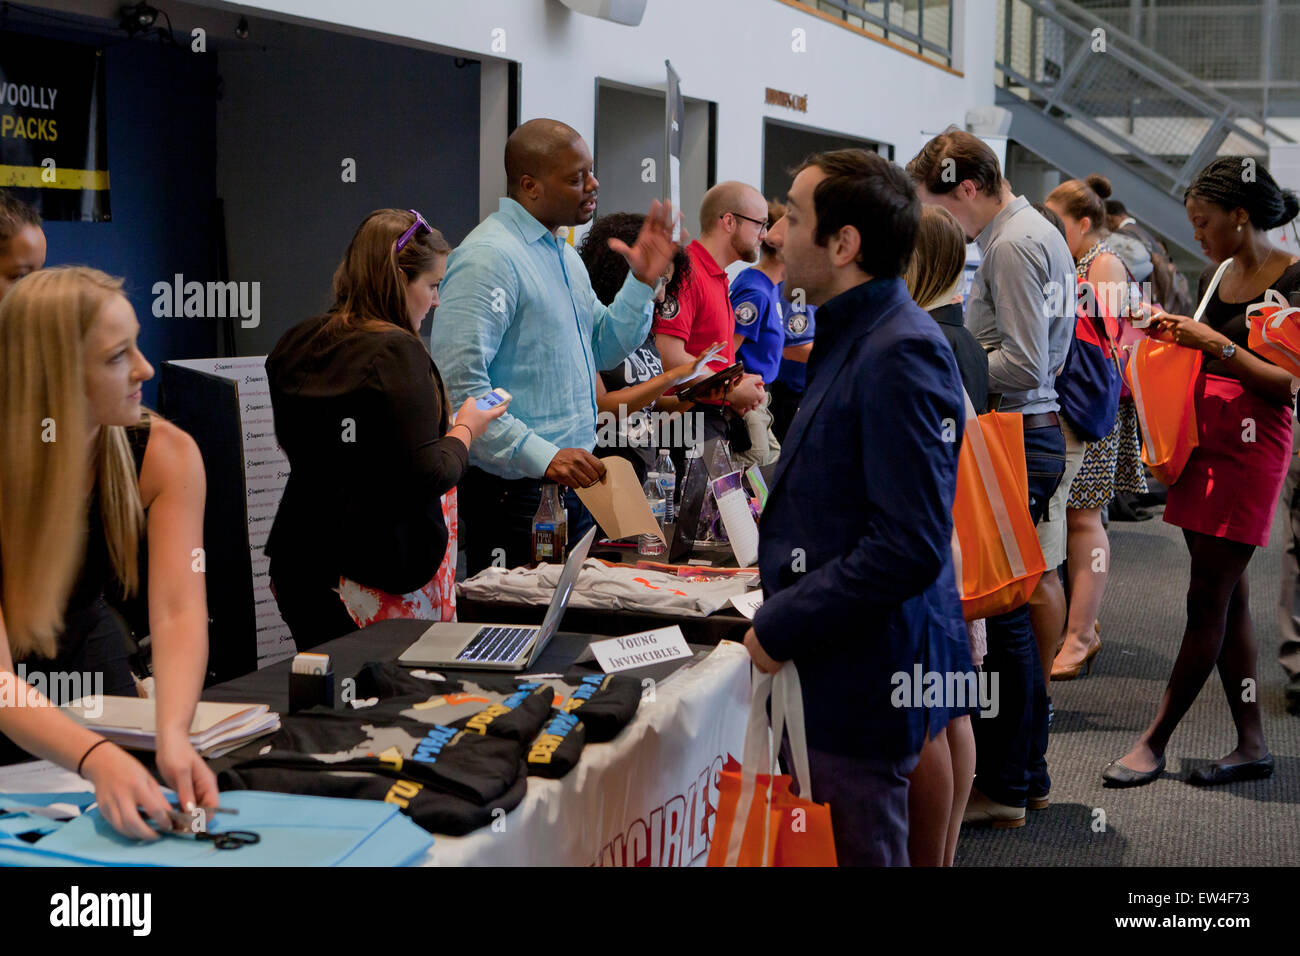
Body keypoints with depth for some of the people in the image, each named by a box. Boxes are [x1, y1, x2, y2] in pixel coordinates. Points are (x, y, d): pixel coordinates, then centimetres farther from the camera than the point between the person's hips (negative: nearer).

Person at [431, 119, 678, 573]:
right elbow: (459, 385, -23)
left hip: (571, 482, 9)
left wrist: (642, 282, 9)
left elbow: (603, 349, 23)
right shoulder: (488, 257, -16)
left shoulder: (564, 254, 16)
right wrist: (541, 456, -27)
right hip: (516, 492, -9)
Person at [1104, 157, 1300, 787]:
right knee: (1228, 596, 8)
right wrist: (1175, 333, 6)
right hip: (1204, 437, 8)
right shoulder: (1215, 277, 13)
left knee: (1208, 597, -4)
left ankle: (1155, 741, 1)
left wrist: (1216, 345, -18)